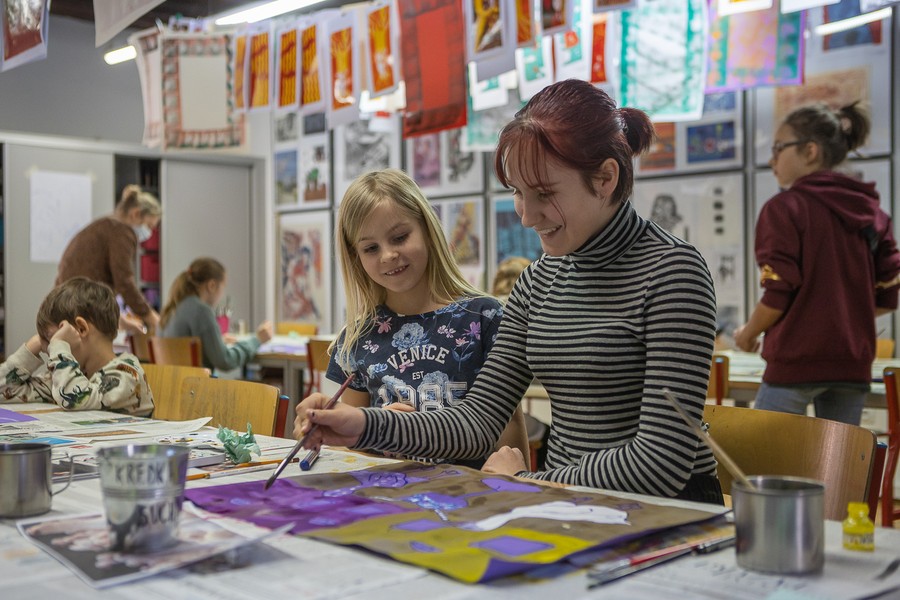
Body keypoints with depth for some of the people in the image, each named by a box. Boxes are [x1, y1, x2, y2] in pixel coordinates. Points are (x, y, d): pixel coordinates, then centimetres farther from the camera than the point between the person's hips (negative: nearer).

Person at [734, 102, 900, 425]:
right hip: (854, 362, 6)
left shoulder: (785, 207, -8)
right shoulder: (872, 211, 9)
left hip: (798, 359, -6)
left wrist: (747, 334, 3)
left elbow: (777, 296, -13)